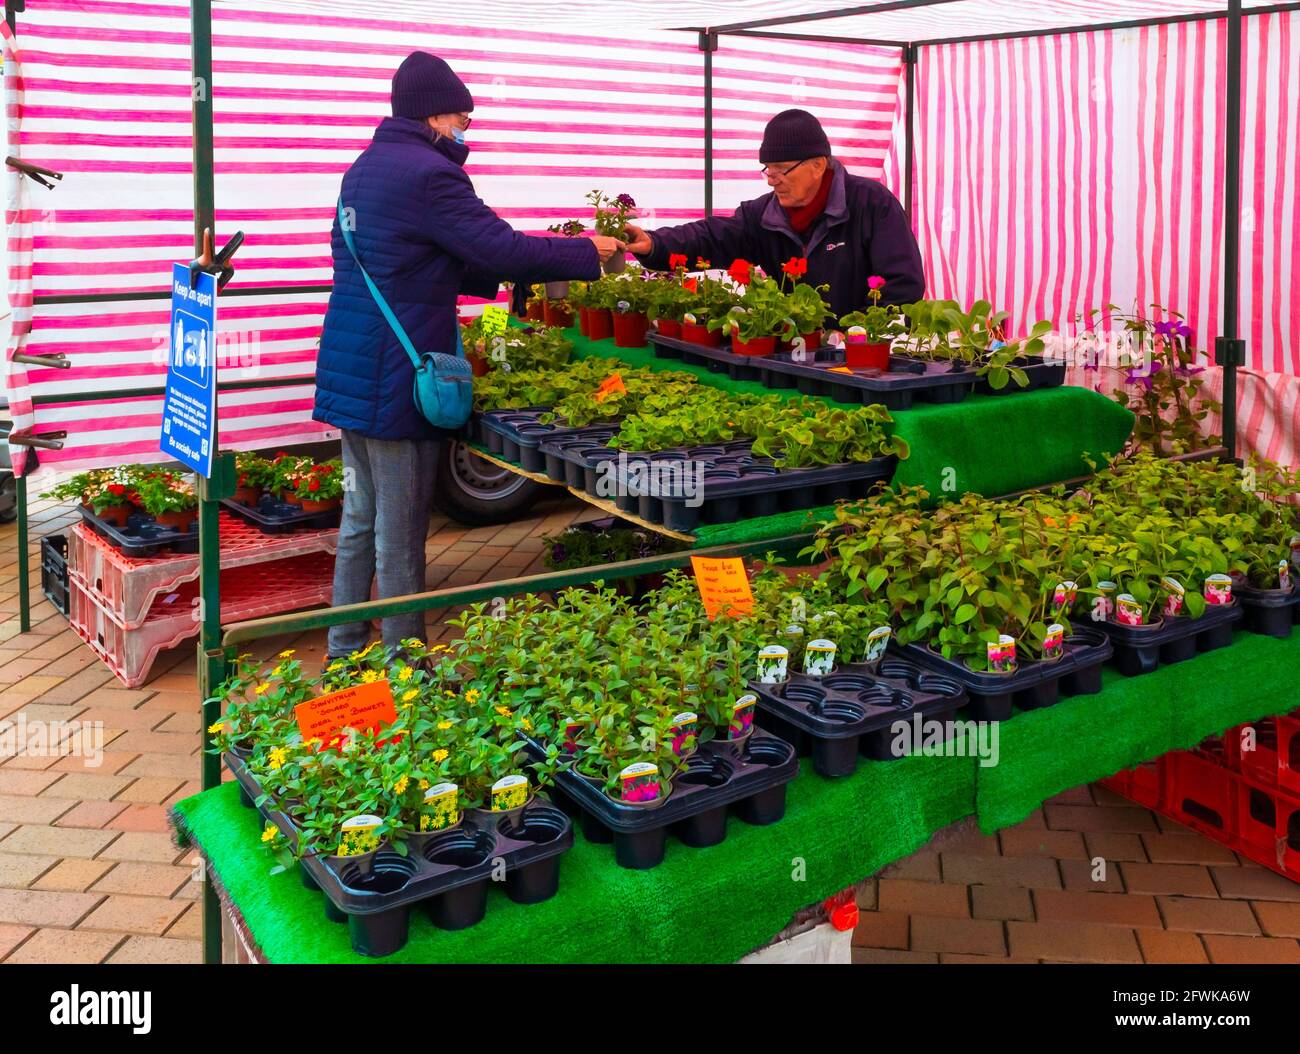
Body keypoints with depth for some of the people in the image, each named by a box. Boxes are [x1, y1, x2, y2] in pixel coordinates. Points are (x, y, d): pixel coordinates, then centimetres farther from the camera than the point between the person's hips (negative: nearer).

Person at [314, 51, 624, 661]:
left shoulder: (364, 168, 15)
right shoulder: (428, 174, -16)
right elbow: (503, 249, -17)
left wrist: (519, 273, 17)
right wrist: (587, 253, -4)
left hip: (349, 372, 9)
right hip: (397, 378, -9)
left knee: (360, 518, 17)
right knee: (400, 536, 1)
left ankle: (345, 652, 27)